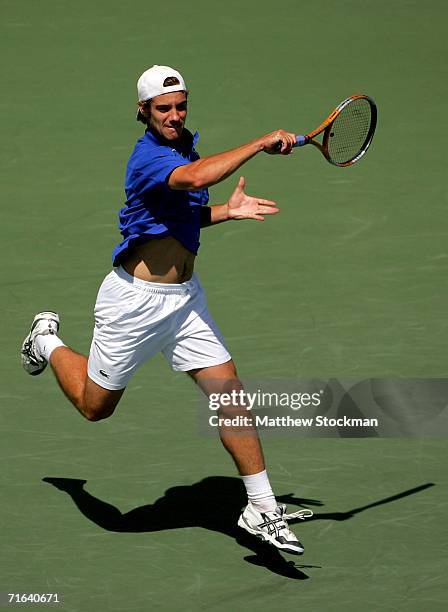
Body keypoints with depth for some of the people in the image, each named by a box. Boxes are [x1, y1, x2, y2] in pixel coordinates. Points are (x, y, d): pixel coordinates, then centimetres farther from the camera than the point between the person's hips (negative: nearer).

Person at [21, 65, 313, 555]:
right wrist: (261, 143, -39)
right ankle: (48, 343, 43)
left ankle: (261, 510, 1)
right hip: (135, 300, -7)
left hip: (185, 297, 7)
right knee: (95, 405, 12)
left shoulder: (185, 144, 8)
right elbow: (194, 178, -43)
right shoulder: (149, 156, -21)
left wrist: (228, 211, 5)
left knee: (229, 393, -4)